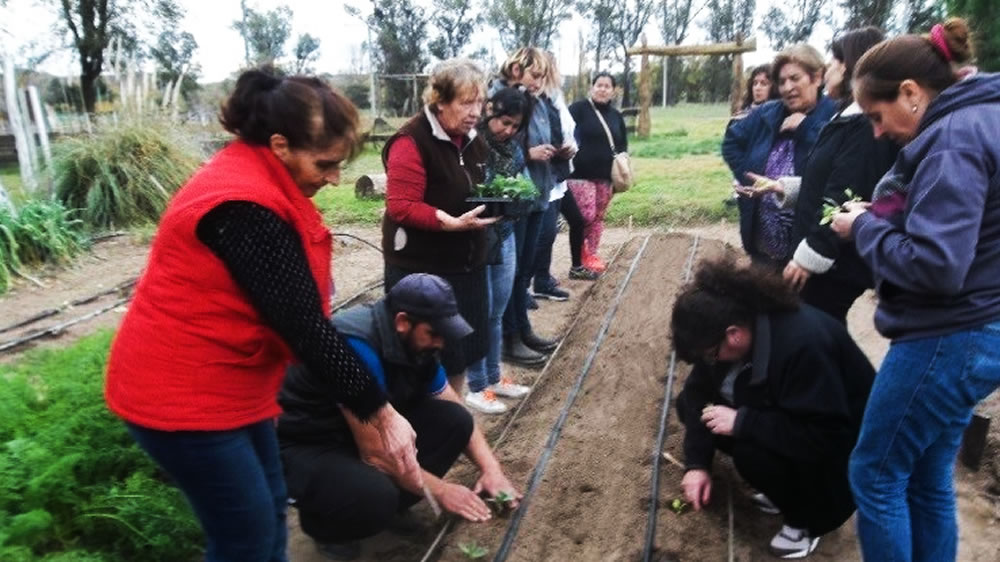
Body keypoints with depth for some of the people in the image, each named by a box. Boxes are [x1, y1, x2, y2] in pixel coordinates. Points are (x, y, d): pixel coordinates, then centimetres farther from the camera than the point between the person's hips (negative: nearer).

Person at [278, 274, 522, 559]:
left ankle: (389, 505, 5)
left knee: (454, 421, -11)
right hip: (304, 448, -7)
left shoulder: (415, 342, -7)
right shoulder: (356, 347, -32)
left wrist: (490, 467, -8)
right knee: (375, 496, -35)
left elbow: (457, 413, 4)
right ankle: (324, 524, 0)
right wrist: (439, 490, -18)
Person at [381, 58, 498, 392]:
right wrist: (452, 222, -31)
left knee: (463, 349, 15)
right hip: (421, 269, -8)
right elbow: (401, 207, -22)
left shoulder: (472, 140, 9)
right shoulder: (412, 141, -17)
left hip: (466, 264, 8)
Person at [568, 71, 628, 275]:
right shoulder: (578, 108, -5)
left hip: (605, 175, 6)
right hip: (580, 173, -6)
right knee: (586, 215, -10)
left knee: (599, 216, 10)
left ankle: (592, 254, 21)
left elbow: (623, 144, 21)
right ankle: (582, 252, 8)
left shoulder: (616, 116, 14)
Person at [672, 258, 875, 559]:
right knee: (688, 403, -2)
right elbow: (699, 390, -6)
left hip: (839, 441, -8)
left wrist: (743, 422, -35)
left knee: (752, 452, -34)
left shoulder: (803, 344, -38)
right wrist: (696, 463, -14)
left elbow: (823, 436, -37)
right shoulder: (724, 330, -14)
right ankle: (787, 488, 8)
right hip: (778, 409, 8)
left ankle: (808, 518, -1)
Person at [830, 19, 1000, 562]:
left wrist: (864, 226, -13)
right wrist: (880, 215, 4)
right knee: (927, 479, 19)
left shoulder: (955, 137, -19)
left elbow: (934, 263, -28)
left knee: (875, 474, 5)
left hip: (947, 339, -10)